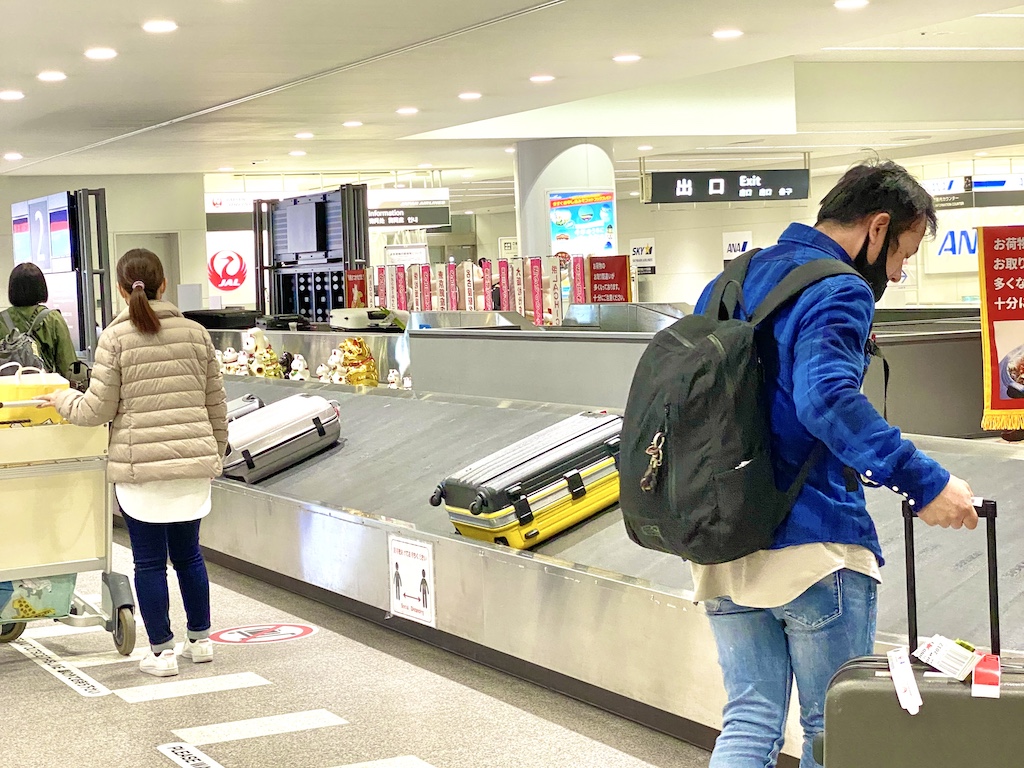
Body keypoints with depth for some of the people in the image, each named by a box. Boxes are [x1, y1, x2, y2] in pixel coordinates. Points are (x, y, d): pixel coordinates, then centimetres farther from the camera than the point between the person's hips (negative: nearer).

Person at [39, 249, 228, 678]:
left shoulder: (115, 338, -7)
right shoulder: (195, 333, 4)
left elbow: (98, 410, -6)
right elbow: (216, 403, 10)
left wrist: (62, 400, 14)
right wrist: (216, 451, 23)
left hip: (139, 465, -4)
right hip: (193, 462, 4)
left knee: (149, 561, 5)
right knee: (188, 553, 17)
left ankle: (162, 651, 9)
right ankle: (201, 640, 25)